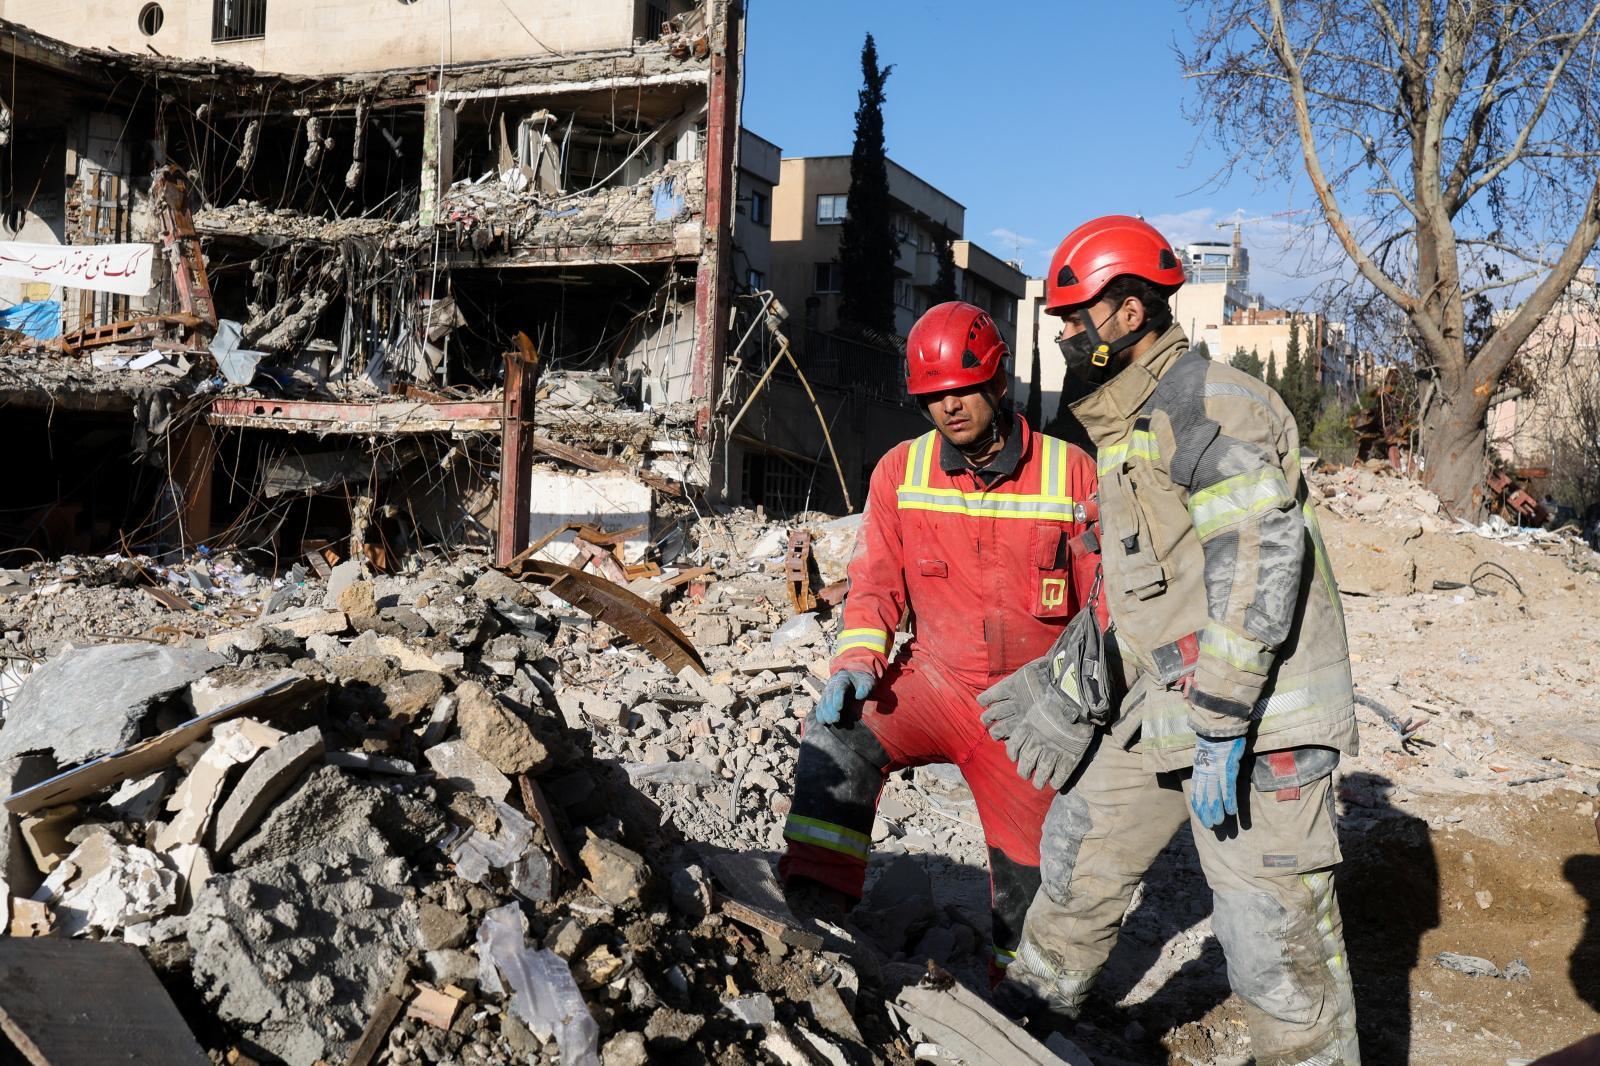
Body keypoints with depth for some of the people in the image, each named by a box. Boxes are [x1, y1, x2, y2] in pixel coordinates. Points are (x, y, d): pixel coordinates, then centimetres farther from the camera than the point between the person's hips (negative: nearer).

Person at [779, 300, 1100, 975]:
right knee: (837, 737, -28)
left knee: (1026, 875, 7)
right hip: (934, 681, 1)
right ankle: (816, 901, -25)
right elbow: (876, 584, 3)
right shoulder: (900, 472, -1)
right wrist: (856, 663, -16)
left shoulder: (1070, 473, -6)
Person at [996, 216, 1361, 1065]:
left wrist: (1221, 728, -26)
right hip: (1162, 707, 10)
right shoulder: (1120, 426, 15)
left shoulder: (1214, 408, -17)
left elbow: (1255, 572, -24)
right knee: (1081, 851, 18)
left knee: (1272, 934, -6)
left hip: (1258, 716, -10)